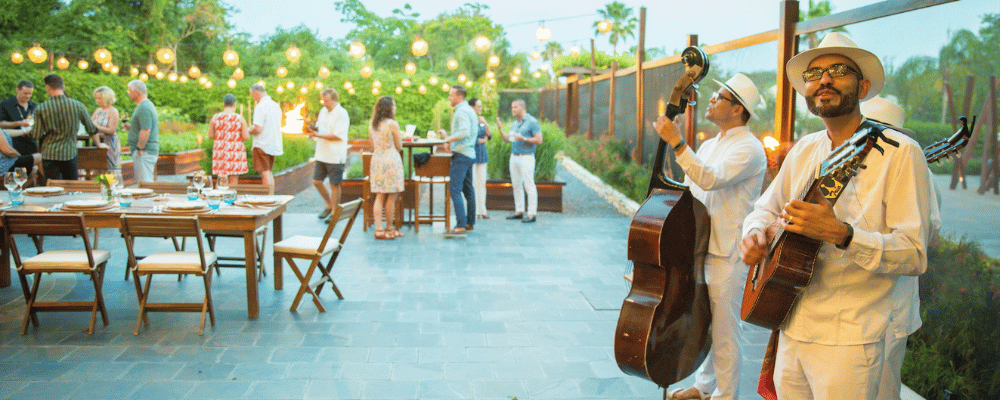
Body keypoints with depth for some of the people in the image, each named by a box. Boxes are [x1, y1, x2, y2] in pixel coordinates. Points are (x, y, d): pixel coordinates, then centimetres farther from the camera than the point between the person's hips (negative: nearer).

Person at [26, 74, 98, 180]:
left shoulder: (41, 109, -8)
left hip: (49, 155, -1)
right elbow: (91, 129, 3)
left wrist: (29, 131, 18)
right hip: (70, 154, 1)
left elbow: (37, 135, -5)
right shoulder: (78, 106, -5)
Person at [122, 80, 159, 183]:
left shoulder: (143, 108, -16)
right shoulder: (148, 104, 18)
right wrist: (131, 127, 15)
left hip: (145, 151, -11)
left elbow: (145, 131, -24)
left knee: (144, 183, -10)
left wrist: (139, 149, -20)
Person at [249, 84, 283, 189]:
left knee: (265, 174, -5)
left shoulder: (260, 107, -15)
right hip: (274, 144, 8)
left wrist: (250, 131, 0)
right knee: (269, 172, 16)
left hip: (262, 145, -8)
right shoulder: (276, 105, 11)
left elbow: (258, 129, -22)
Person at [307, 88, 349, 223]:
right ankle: (329, 205, 30)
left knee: (334, 184, 1)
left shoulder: (342, 114, -12)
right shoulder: (323, 111, 13)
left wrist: (318, 135, -19)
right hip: (321, 155, 7)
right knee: (316, 182, 9)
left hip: (335, 156, -7)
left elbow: (338, 136, -18)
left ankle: (334, 212, 14)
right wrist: (312, 130, -2)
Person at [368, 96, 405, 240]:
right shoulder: (392, 124, -10)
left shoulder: (372, 125, 9)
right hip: (391, 160, -6)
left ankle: (378, 229, 2)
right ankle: (389, 228, 10)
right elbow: (399, 147, -3)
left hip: (376, 160, 6)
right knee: (391, 197, 3)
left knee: (379, 197, 7)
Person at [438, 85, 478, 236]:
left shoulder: (461, 111, -12)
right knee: (468, 189, 14)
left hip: (461, 155, -11)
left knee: (455, 189, -14)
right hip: (470, 154, 11)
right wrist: (448, 136, 24)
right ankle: (470, 223, 20)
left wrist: (449, 138, -14)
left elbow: (465, 133, -26)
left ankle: (460, 226, -20)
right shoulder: (470, 110, 19)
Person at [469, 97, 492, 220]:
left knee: (482, 183, 8)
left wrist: (485, 123, -4)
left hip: (482, 155, 7)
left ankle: (481, 211, 13)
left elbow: (489, 136, 10)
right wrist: (482, 140, 0)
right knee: (472, 184, -5)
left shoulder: (481, 120, 14)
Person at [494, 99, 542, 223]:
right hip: (514, 157, 8)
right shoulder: (514, 124, 16)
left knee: (529, 185, -9)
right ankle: (519, 211, 16)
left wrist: (524, 139, -20)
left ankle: (532, 214, -9)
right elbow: (507, 139, 16)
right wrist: (500, 129, 2)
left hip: (526, 158, -8)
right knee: (516, 185, 9)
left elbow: (539, 140, -12)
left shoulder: (532, 122, -7)